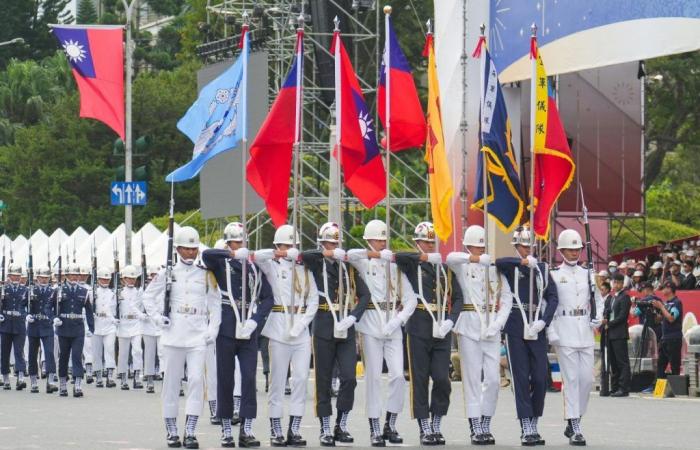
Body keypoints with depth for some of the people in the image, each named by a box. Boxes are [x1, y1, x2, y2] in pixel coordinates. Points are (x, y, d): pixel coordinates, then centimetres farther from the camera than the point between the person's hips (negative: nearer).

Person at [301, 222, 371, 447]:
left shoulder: (348, 267, 10)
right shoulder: (317, 265, 3)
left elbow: (364, 295, 4)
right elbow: (304, 255, -20)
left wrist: (352, 318, -10)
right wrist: (331, 254, -14)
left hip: (346, 329, 2)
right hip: (324, 329, -2)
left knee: (349, 378, -5)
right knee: (324, 381, 1)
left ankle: (342, 426, 8)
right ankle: (325, 430, 8)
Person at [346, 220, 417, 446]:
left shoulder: (395, 266, 11)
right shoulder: (364, 263, 3)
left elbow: (411, 299, 8)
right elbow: (351, 254, -23)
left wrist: (398, 321, -7)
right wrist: (379, 254, -11)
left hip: (393, 325, 3)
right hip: (371, 324, -3)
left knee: (398, 375, -4)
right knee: (373, 377, -3)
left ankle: (390, 426, 9)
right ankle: (375, 430, 1)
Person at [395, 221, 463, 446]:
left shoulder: (444, 268, 14)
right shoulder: (412, 265, 3)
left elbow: (458, 297, 11)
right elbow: (398, 257, -19)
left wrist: (450, 321, -4)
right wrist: (426, 257, -17)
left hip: (442, 331, 3)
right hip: (419, 331, -3)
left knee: (442, 380, -1)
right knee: (420, 381, -1)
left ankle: (437, 427, 11)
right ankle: (425, 430, 4)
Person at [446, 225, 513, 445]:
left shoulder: (495, 268, 9)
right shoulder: (462, 266, 2)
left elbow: (507, 297, 7)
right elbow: (451, 258, -22)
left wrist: (498, 323, -6)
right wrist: (479, 259, -31)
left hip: (491, 328, 3)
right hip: (469, 327, -3)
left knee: (493, 379, 0)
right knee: (472, 379, -2)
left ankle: (486, 426, 10)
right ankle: (475, 429, 0)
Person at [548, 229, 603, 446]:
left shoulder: (587, 274, 12)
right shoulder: (554, 275, 0)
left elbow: (598, 300, 20)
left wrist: (597, 318, 2)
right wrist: (551, 333, -10)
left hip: (585, 333, 4)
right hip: (564, 332, -4)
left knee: (587, 379, 2)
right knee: (571, 379, -7)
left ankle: (573, 422, 18)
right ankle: (575, 429, -6)